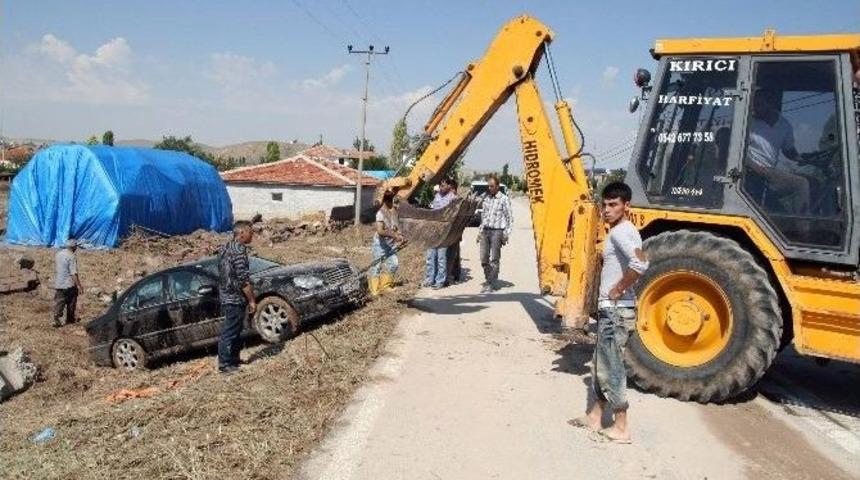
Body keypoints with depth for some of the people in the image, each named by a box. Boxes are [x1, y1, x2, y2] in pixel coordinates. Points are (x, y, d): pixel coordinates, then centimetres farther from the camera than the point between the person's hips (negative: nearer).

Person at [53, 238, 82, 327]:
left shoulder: (59, 253, 3)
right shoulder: (72, 257, -19)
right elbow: (74, 273, -23)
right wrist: (78, 285, -21)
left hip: (58, 283, 6)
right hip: (69, 284, -6)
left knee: (59, 302, 6)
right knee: (71, 303, 11)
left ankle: (56, 318, -7)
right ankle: (70, 319, 21)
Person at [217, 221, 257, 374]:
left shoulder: (226, 248, 14)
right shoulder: (239, 249, -17)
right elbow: (243, 278, -21)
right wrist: (252, 300, -16)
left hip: (226, 296, 10)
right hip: (236, 298, -10)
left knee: (233, 330, 18)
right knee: (230, 332, -2)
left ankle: (233, 360, 27)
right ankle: (225, 364, 4)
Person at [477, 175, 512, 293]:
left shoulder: (504, 199, -4)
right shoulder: (486, 197, 13)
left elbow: (509, 218, -4)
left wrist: (506, 234, -9)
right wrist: (480, 231, 15)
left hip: (497, 231, -6)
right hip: (485, 230, 6)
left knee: (494, 259, -2)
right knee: (484, 259, 7)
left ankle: (491, 284, 2)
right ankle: (488, 280, 22)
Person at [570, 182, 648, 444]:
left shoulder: (620, 232, -18)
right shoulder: (620, 232, 13)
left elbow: (640, 263, -35)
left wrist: (618, 290, -22)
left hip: (616, 311, -10)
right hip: (610, 309, 10)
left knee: (611, 369, -1)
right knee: (600, 364, 18)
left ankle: (620, 429, 10)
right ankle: (595, 417, 29)